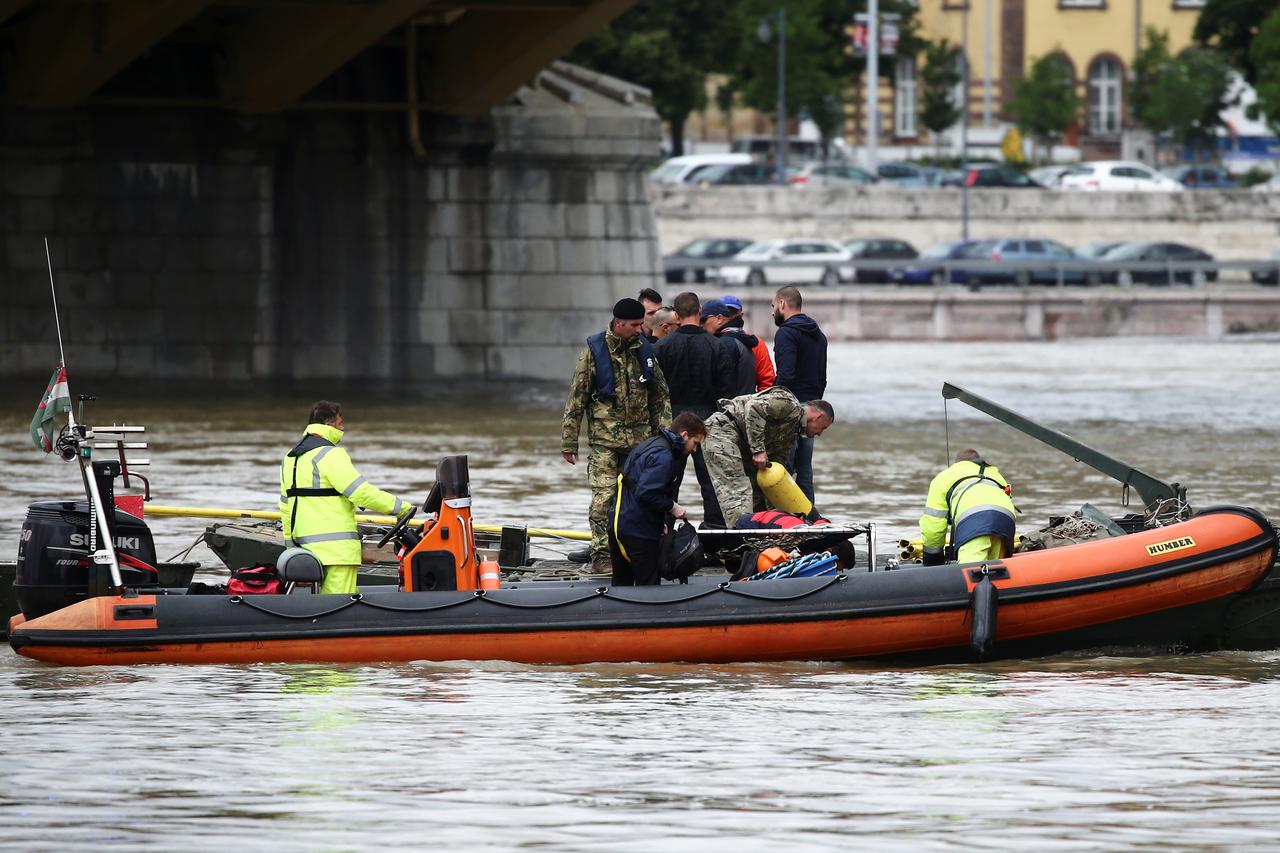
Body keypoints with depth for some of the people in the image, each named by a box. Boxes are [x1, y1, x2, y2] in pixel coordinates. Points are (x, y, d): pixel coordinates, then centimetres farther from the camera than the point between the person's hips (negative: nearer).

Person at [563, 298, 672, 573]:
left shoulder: (645, 349, 8)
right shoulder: (595, 350, -5)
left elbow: (659, 396, 15)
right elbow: (576, 397, -2)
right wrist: (568, 442, -4)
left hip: (640, 437, 4)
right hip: (604, 438, -4)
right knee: (604, 495, -11)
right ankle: (601, 556, -7)